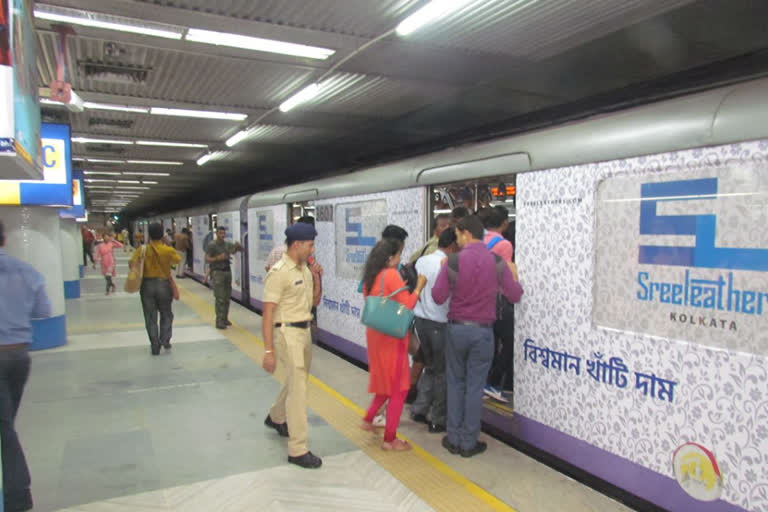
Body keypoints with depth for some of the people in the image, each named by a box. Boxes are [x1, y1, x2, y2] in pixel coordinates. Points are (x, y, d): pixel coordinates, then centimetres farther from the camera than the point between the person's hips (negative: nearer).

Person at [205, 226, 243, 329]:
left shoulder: (228, 244, 9)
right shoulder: (211, 245, -6)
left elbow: (241, 249, 15)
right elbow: (207, 259, -10)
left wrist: (238, 245, -7)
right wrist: (218, 258, -23)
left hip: (227, 271, 6)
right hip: (217, 272, -6)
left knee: (227, 297, 8)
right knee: (220, 298, -9)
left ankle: (225, 319, 18)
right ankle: (219, 321, -7)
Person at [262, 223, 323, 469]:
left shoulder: (304, 269, 7)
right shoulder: (279, 273, -17)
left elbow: (315, 301, 15)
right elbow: (267, 314, -18)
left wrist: (317, 279, -2)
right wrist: (268, 351, -20)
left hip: (304, 330, 8)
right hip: (288, 333, -8)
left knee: (297, 381, 22)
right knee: (298, 387, -7)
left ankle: (276, 418, 47)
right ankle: (298, 450, 2)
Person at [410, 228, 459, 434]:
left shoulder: (421, 261, 6)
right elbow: (449, 299, -17)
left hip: (421, 321, 7)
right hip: (440, 324, -7)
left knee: (430, 367, 23)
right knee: (443, 372, 7)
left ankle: (419, 409, 23)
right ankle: (438, 421, 17)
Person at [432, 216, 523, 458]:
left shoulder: (453, 261, -9)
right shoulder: (497, 262, -4)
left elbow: (438, 297, -7)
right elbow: (515, 296, 1)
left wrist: (443, 271, 8)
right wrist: (514, 275, 19)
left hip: (456, 328, 0)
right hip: (483, 330, 1)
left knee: (455, 383, 13)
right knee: (474, 386, 8)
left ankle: (454, 439, 19)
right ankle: (469, 442, 16)